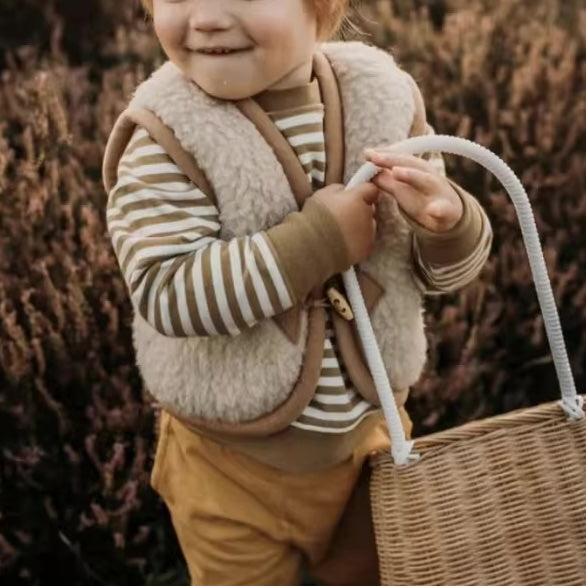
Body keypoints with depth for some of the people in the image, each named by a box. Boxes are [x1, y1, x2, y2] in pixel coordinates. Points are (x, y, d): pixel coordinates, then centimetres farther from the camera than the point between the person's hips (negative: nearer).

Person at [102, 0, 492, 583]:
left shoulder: (383, 101, -8)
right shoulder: (165, 137, -19)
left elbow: (441, 268, -2)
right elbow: (166, 294, -29)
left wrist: (447, 223, -26)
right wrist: (319, 239, -31)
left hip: (367, 434, 4)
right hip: (234, 462, -3)